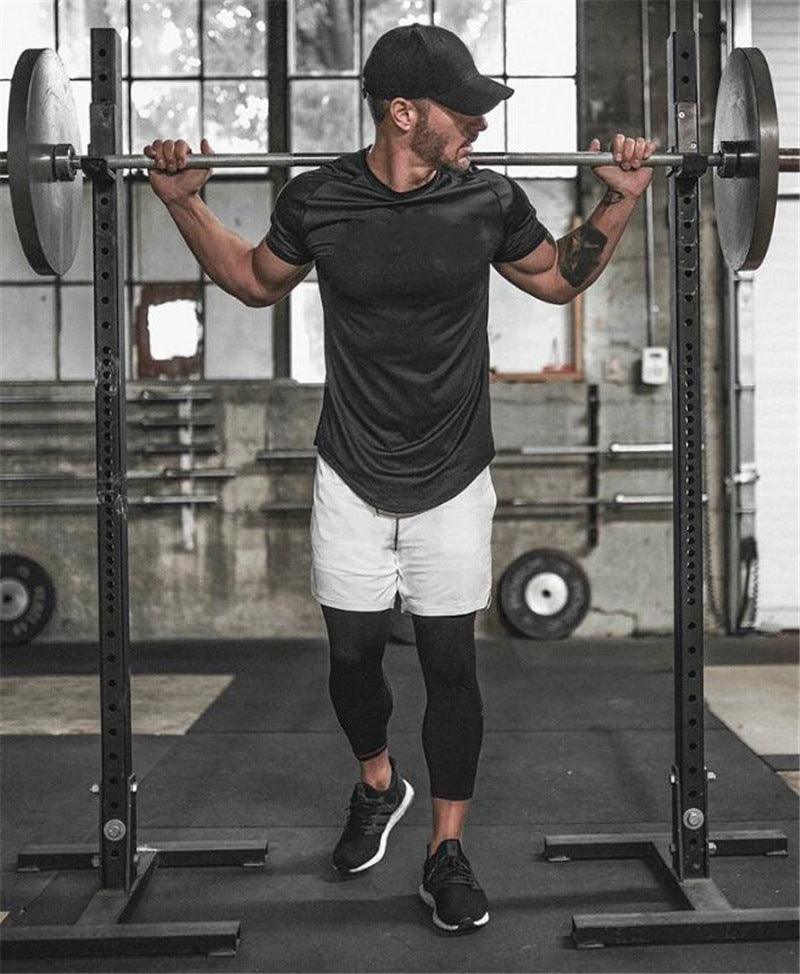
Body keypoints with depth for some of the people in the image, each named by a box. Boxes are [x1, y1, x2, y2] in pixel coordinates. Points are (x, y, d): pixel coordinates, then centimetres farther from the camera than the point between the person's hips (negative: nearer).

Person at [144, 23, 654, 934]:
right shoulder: (316, 199, -8)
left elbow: (559, 277, 12)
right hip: (351, 477, 1)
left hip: (452, 481, 0)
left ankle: (447, 853, 16)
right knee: (353, 651, 10)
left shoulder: (489, 199, -7)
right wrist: (184, 203, 1)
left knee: (449, 662, 2)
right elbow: (255, 280, 11)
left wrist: (619, 201, -1)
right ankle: (378, 785, 41)